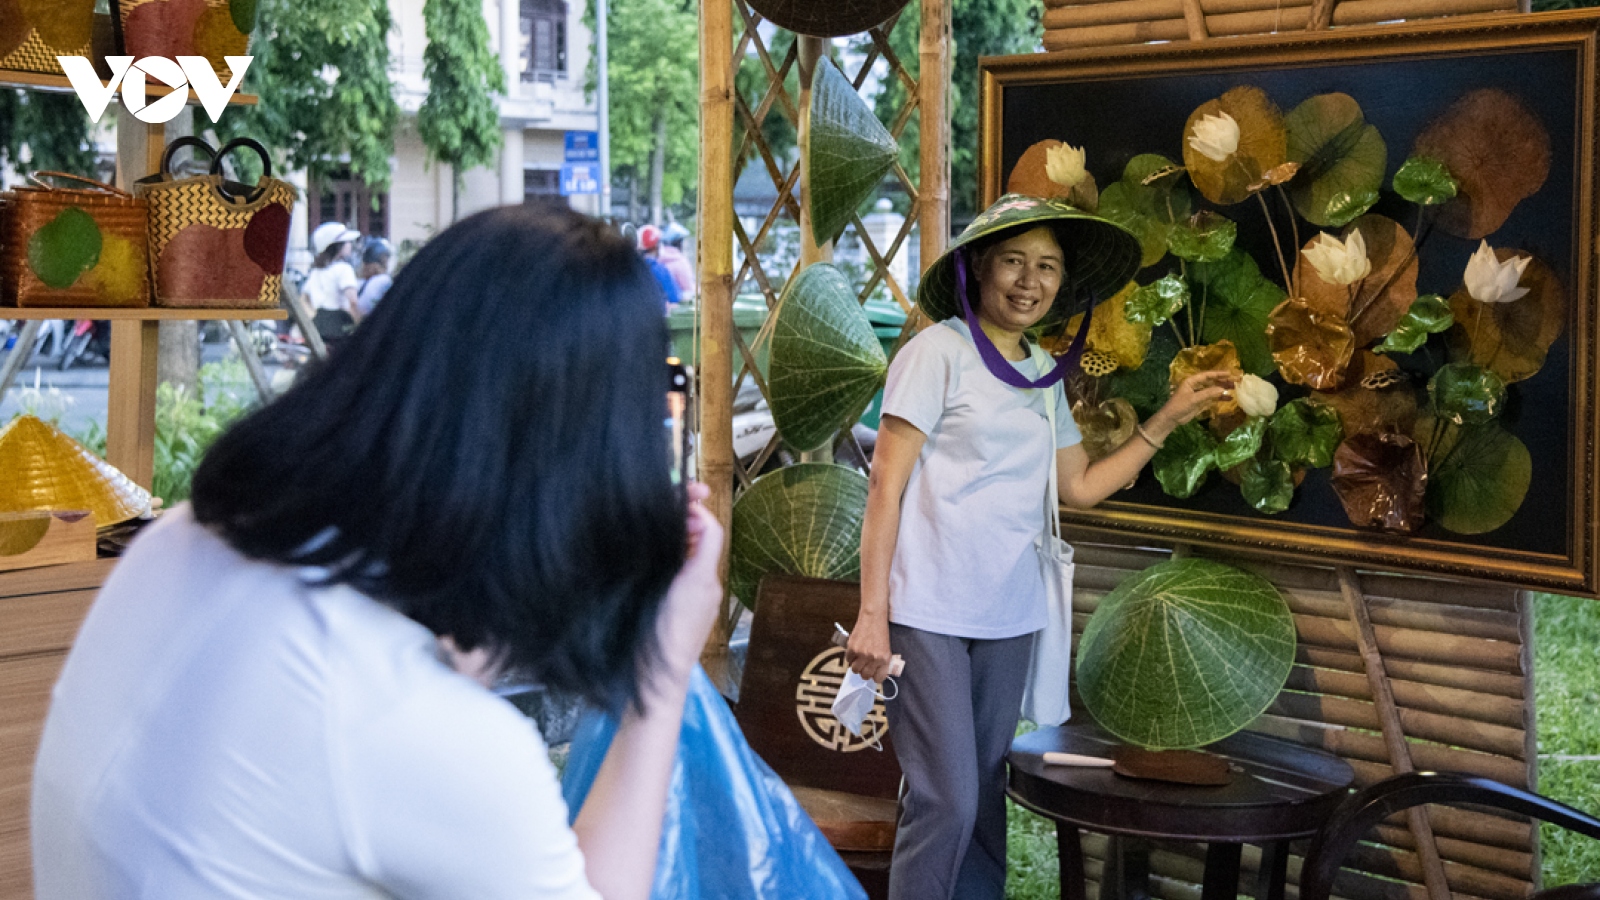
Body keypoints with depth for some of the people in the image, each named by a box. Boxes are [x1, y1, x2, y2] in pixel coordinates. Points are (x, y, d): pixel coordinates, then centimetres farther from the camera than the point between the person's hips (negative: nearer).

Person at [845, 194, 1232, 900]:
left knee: (984, 796, 10)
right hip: (929, 615, -6)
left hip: (1007, 618, 6)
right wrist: (872, 614, -13)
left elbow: (1081, 487, 21)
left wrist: (1169, 418, 16)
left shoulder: (1043, 378, 14)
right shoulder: (939, 352, -6)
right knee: (946, 800, -10)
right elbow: (885, 485, -9)